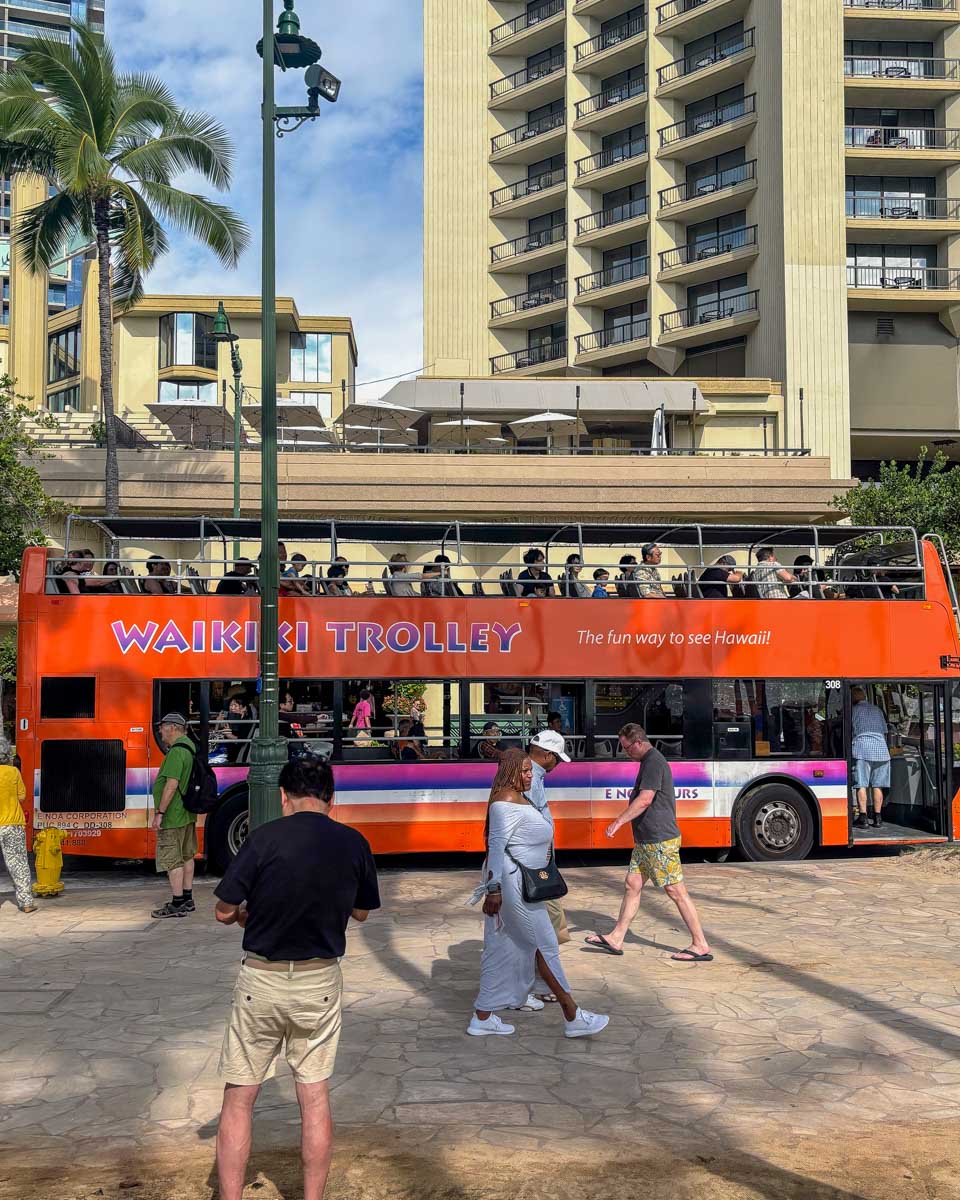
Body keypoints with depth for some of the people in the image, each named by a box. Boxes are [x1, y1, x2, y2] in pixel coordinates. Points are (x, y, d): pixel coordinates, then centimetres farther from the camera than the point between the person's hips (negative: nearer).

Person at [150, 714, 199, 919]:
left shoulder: (176, 752, -21)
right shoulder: (189, 746, 12)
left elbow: (172, 785, -27)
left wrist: (160, 813, -24)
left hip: (173, 816, -10)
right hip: (187, 815, 11)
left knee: (171, 860, -5)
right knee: (186, 856, 15)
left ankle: (177, 904, -4)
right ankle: (187, 900, 23)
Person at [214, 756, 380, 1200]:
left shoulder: (266, 838, -14)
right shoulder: (354, 844, -4)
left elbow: (224, 912, -9)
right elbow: (361, 912, 11)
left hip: (261, 980, -3)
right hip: (321, 981, 3)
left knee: (239, 1098, 9)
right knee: (315, 1097, 13)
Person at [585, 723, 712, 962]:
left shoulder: (653, 762, -16)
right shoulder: (648, 761, 16)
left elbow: (645, 800, -24)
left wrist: (619, 821, -22)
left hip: (661, 840, -10)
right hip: (646, 841, 10)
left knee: (676, 891, -5)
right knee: (632, 885, 11)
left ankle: (701, 946, 2)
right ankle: (616, 939, 16)